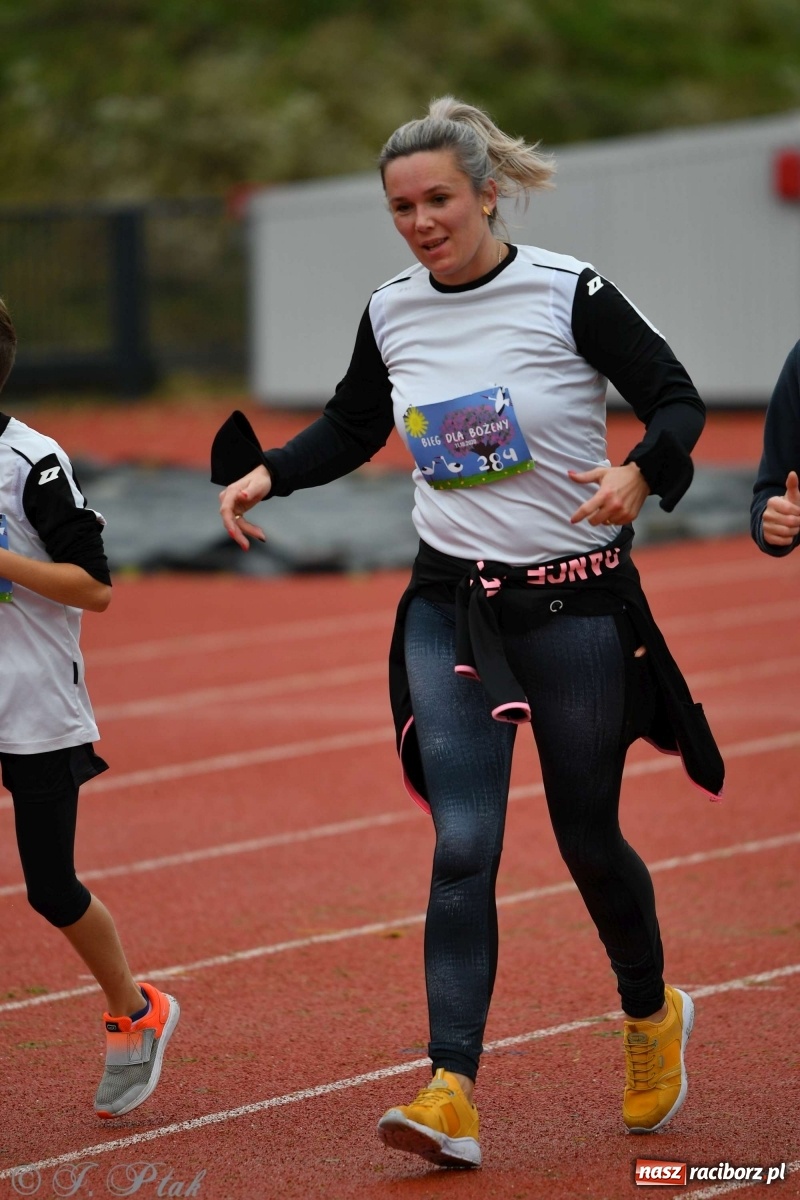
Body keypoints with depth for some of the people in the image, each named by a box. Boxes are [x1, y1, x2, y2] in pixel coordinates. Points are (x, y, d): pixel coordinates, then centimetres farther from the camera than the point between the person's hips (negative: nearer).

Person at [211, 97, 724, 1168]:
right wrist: (266, 474, 2)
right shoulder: (391, 314, 2)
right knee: (463, 848, -10)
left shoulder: (569, 293, -11)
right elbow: (352, 428, 19)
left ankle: (653, 1017, 38)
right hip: (450, 607, 3)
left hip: (576, 604, -3)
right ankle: (452, 1094, -15)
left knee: (588, 840, 9)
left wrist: (641, 474, -27)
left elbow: (678, 400, -7)